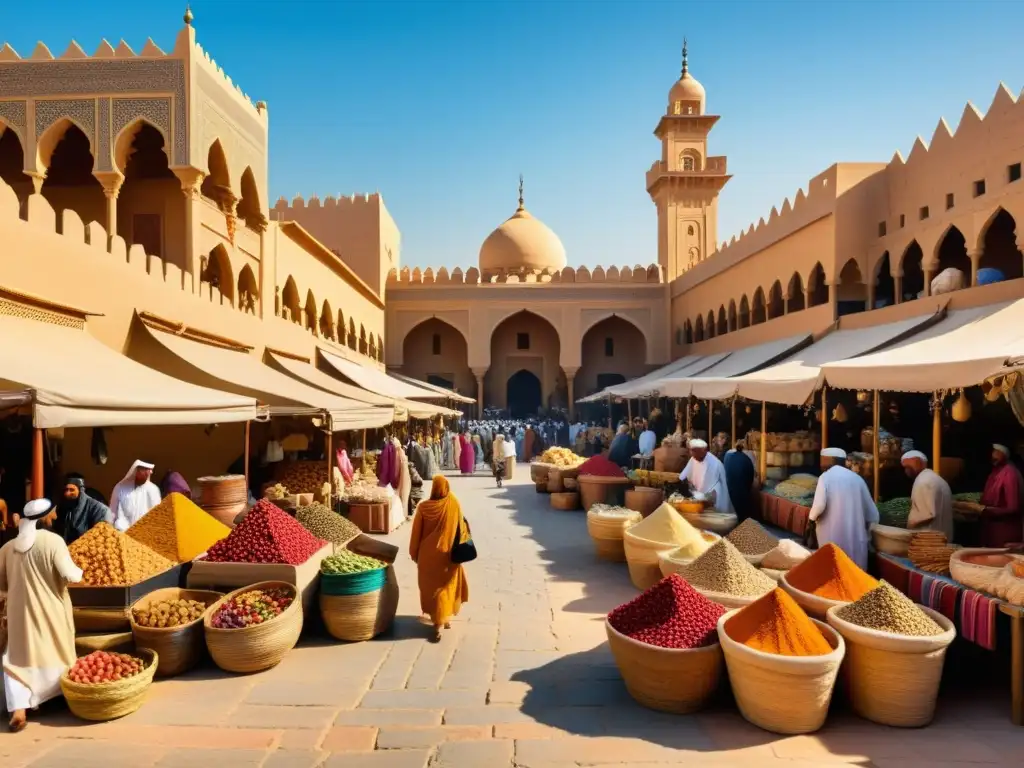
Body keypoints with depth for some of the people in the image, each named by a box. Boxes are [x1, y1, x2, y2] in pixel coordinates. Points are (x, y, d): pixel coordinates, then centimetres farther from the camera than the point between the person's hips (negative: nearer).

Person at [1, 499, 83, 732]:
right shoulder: (52, 540, -15)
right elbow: (70, 575, -20)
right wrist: (79, 571, 1)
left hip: (20, 613, 3)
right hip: (51, 612, -2)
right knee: (57, 654, 15)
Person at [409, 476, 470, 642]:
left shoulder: (423, 507, -14)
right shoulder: (454, 504, -10)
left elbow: (416, 533, -5)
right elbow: (461, 528, 0)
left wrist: (414, 553, 7)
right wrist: (461, 547, 17)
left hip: (429, 555, -1)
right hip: (448, 554, 1)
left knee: (433, 588, 10)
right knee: (447, 585, 19)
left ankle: (438, 624, 10)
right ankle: (446, 618, 30)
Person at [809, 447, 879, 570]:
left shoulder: (826, 477, -3)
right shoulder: (857, 478, 10)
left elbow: (819, 505, -17)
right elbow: (872, 514, 11)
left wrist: (812, 518, 3)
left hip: (833, 537, -4)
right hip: (857, 537, 4)